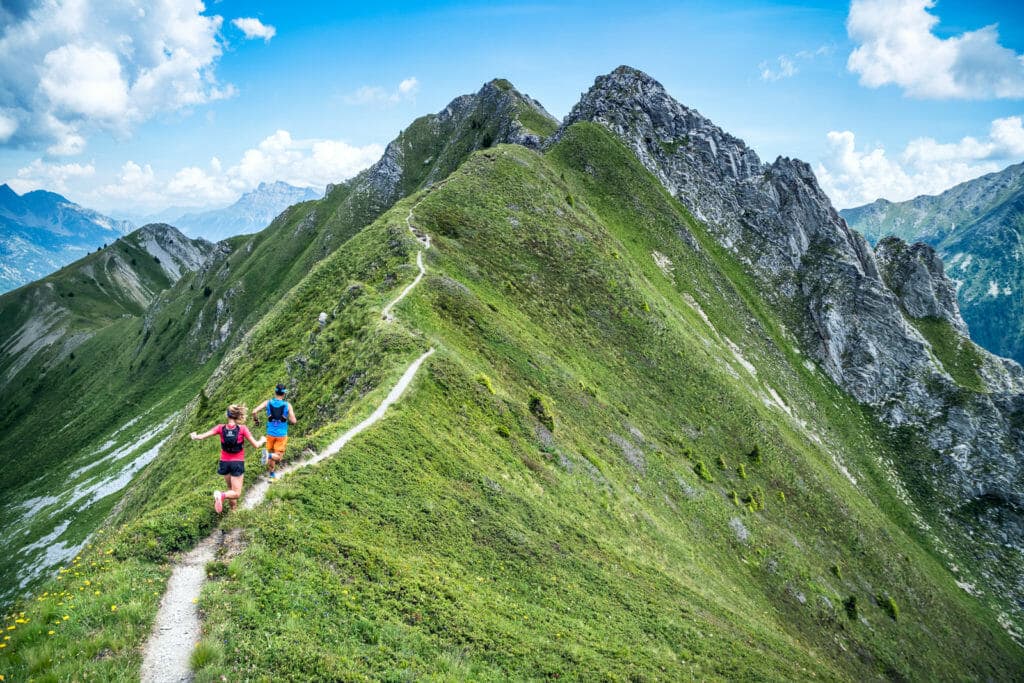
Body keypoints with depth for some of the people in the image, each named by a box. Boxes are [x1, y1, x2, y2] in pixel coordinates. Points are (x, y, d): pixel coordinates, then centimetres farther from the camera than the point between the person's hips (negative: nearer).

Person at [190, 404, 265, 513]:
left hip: (225, 463, 4)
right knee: (236, 494, 0)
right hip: (237, 463, -3)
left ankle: (233, 508, 29)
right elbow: (256, 445, -13)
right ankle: (222, 495, -27)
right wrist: (262, 440, 8)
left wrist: (194, 436, 18)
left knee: (231, 488, 25)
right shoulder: (242, 428, -15)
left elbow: (201, 437, -5)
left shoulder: (221, 428, -9)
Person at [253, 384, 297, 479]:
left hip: (270, 434, 3)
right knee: (278, 457, 3)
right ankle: (268, 455, -28)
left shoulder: (268, 402, -5)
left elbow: (254, 412, -13)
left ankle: (272, 474, 30)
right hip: (282, 435, -3)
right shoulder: (287, 405, -11)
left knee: (271, 455, 22)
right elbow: (293, 421, -14)